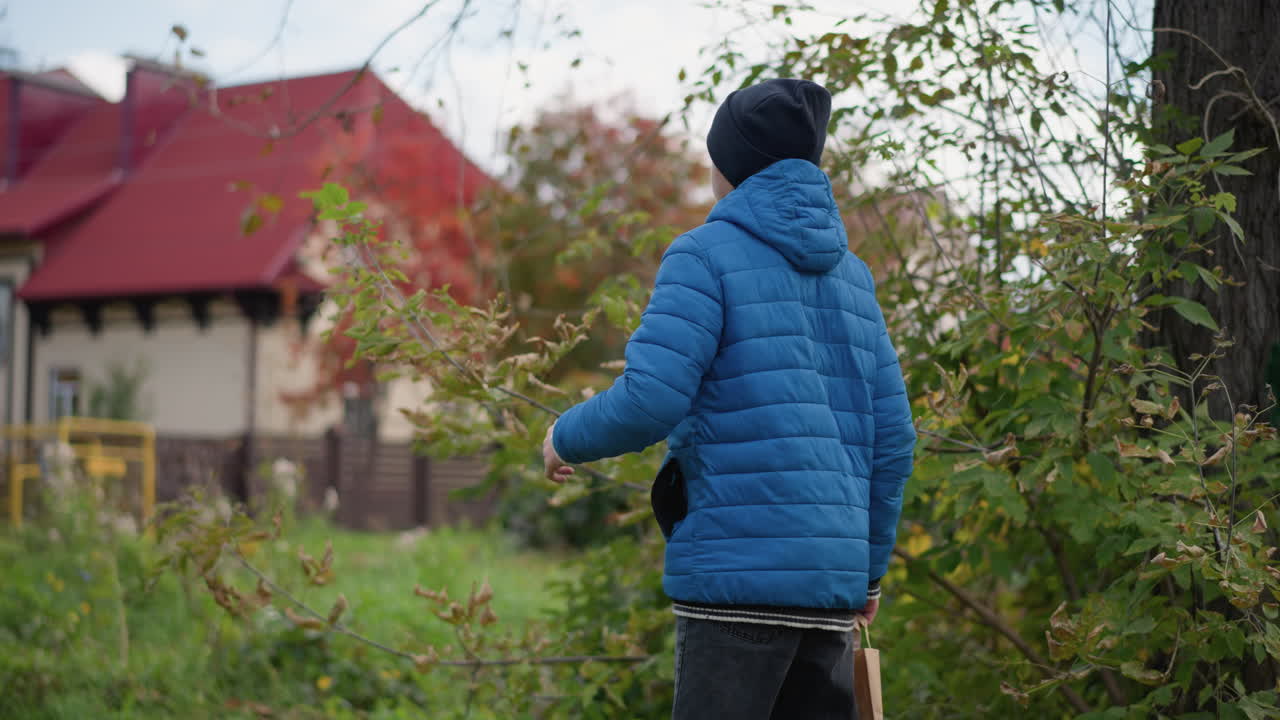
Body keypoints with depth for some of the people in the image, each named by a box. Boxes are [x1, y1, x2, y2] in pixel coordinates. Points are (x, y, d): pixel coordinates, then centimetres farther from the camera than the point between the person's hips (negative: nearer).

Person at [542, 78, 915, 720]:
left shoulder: (707, 254, -3)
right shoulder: (851, 273, 17)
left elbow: (649, 400, -14)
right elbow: (892, 438, 14)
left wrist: (565, 438, 6)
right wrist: (869, 568, 23)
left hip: (738, 571, -6)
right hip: (832, 574, 7)